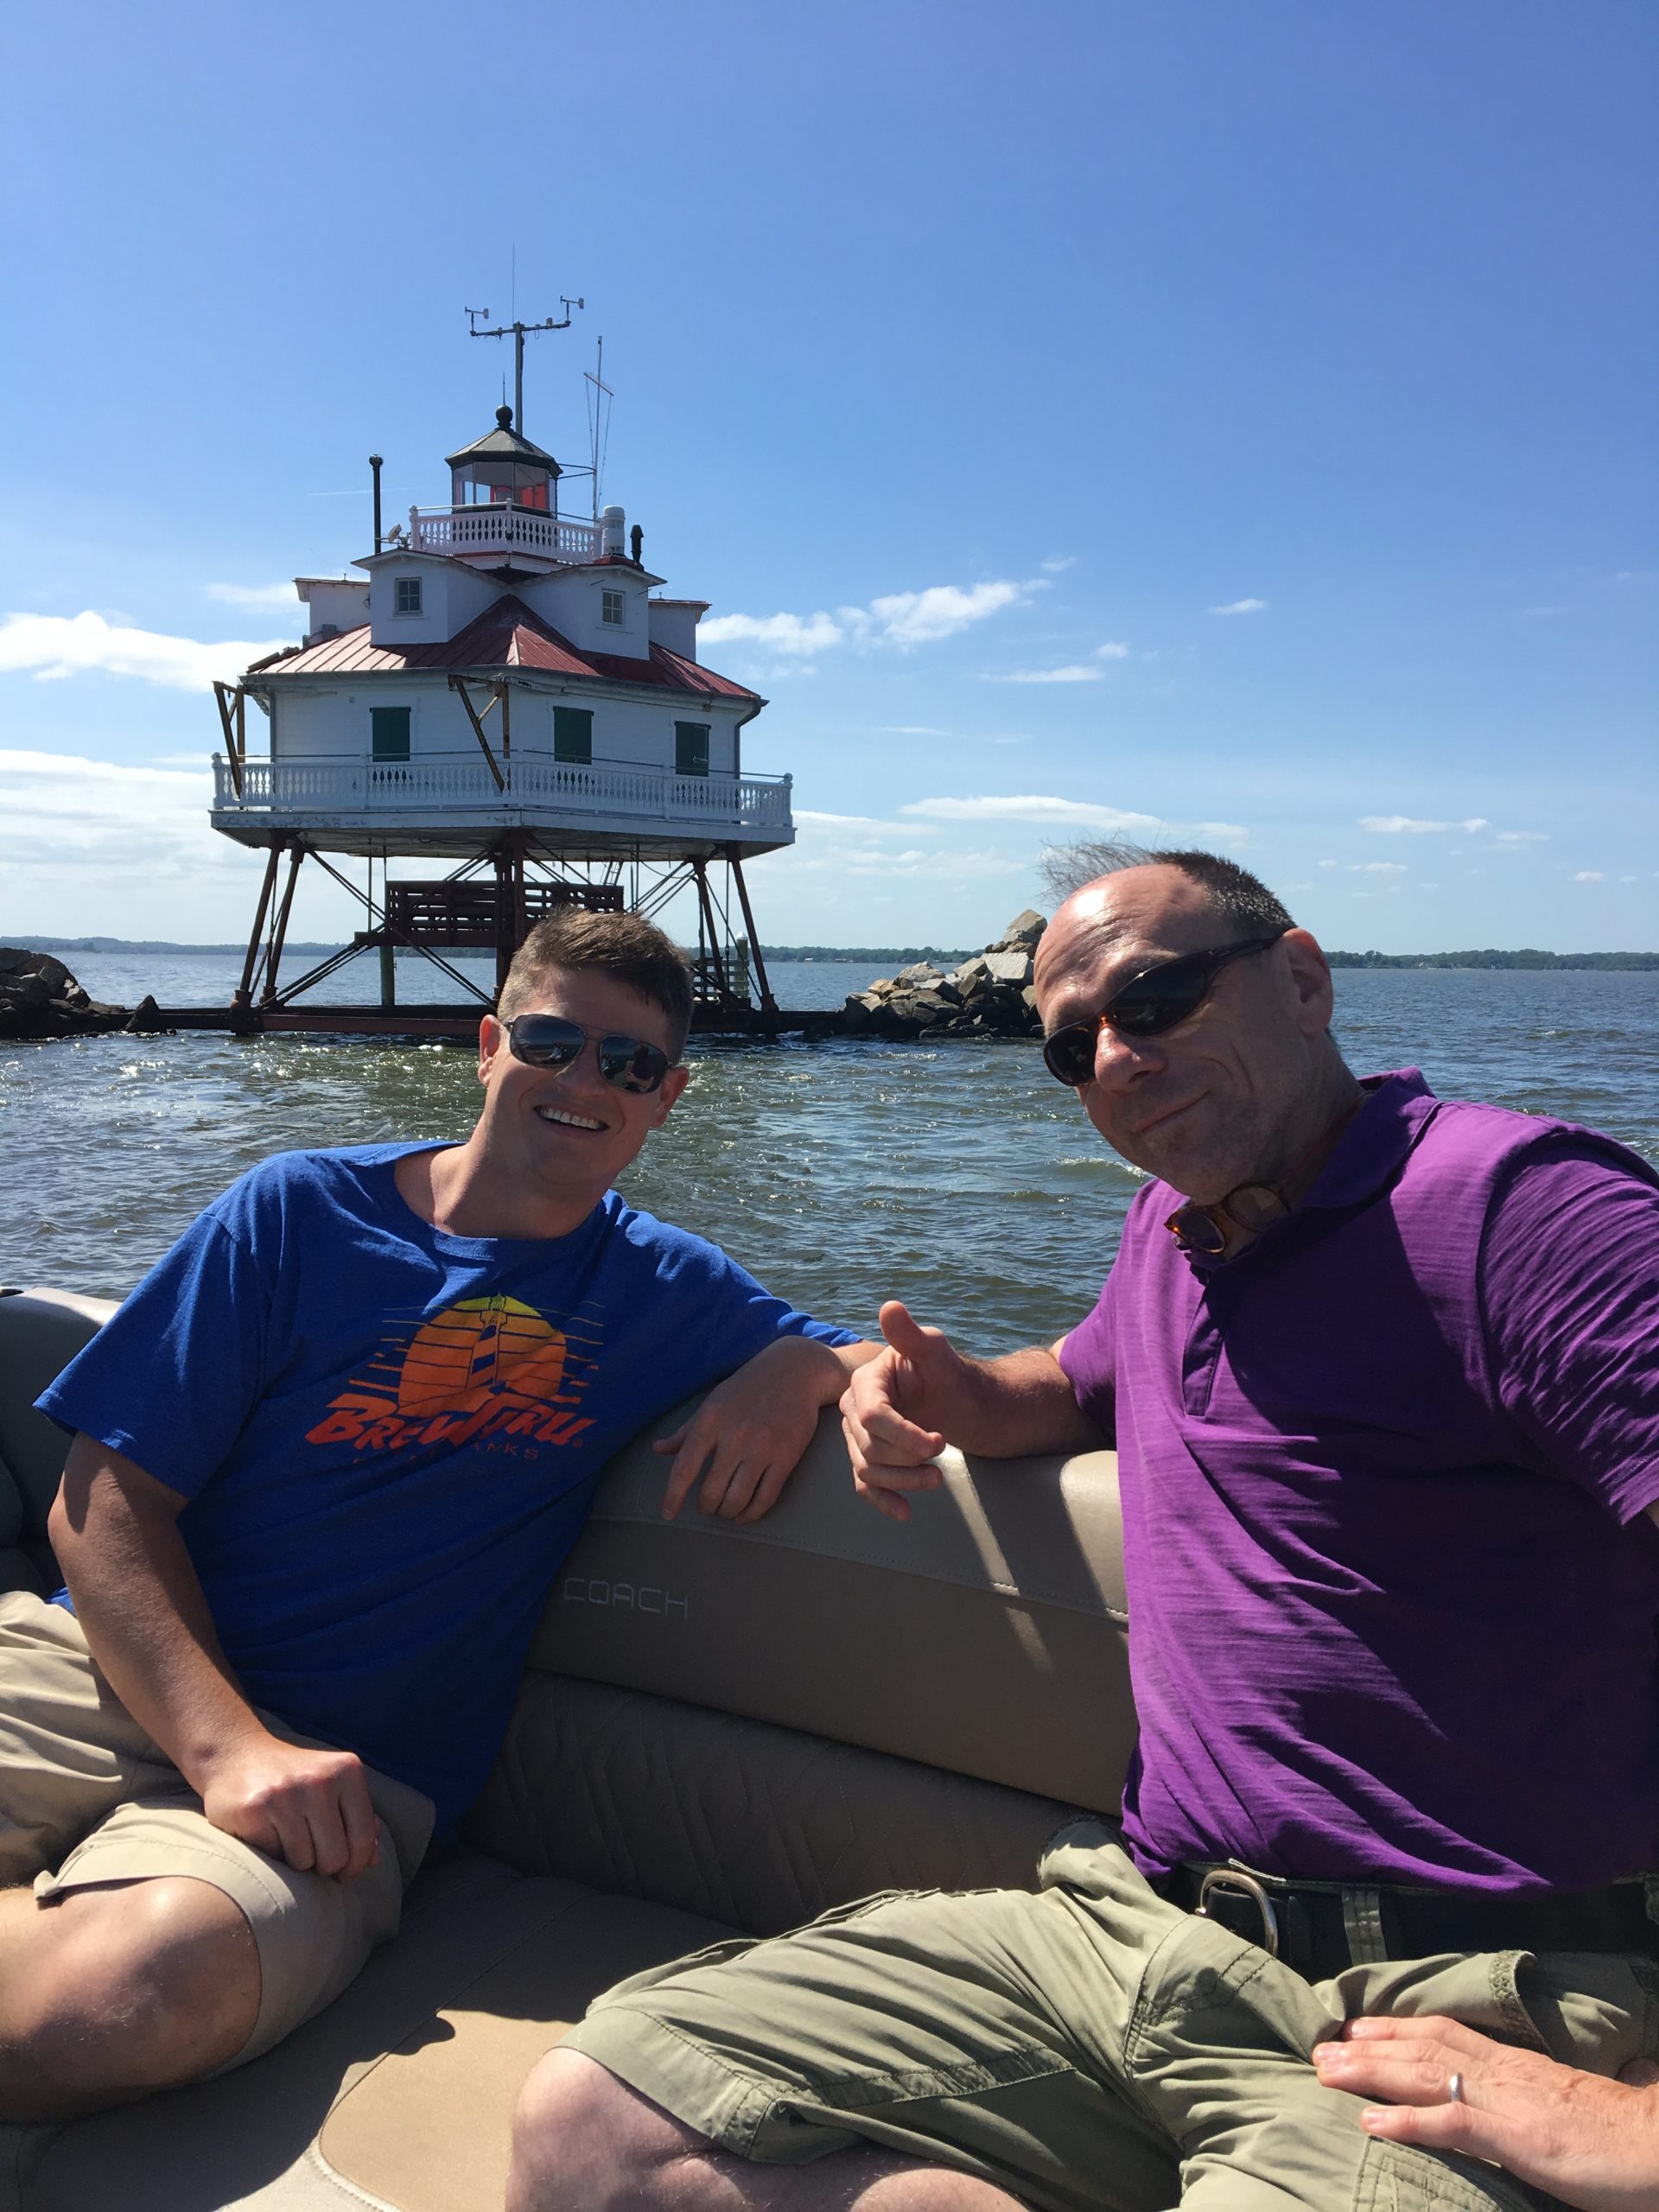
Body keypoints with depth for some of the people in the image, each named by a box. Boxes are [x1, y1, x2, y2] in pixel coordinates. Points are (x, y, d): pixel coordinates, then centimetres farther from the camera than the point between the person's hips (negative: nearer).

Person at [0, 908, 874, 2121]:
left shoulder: (667, 1287, 10)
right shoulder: (300, 1211, 4)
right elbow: (105, 1497, 0)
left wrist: (798, 1370, -8)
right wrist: (226, 1743, -15)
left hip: (347, 1771, 1)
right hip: (106, 1668, 0)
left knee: (131, 1996, -31)